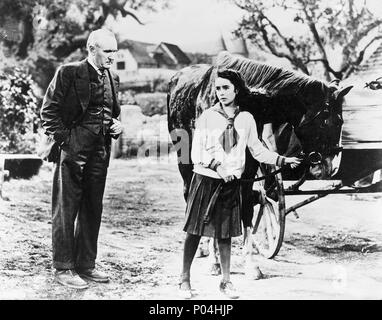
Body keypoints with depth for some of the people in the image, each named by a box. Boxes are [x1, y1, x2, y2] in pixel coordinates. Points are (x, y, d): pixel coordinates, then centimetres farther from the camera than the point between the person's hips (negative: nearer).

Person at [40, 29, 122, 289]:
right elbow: (48, 111, -7)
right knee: (66, 209, 0)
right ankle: (63, 268, 8)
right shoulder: (69, 73, -6)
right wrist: (63, 139, -13)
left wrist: (117, 127, 5)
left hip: (100, 153, 7)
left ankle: (86, 264, 22)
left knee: (93, 210, 11)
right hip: (72, 151, -7)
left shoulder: (112, 79, 14)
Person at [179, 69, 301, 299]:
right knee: (196, 230, 2)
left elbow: (257, 150, 12)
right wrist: (216, 166, -21)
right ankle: (185, 279, 13)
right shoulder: (208, 116, -4)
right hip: (205, 179, -2)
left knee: (225, 233, 10)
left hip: (231, 183, 2)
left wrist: (283, 160, 4)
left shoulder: (246, 119, 4)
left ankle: (226, 281, 21)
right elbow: (196, 152, -7)